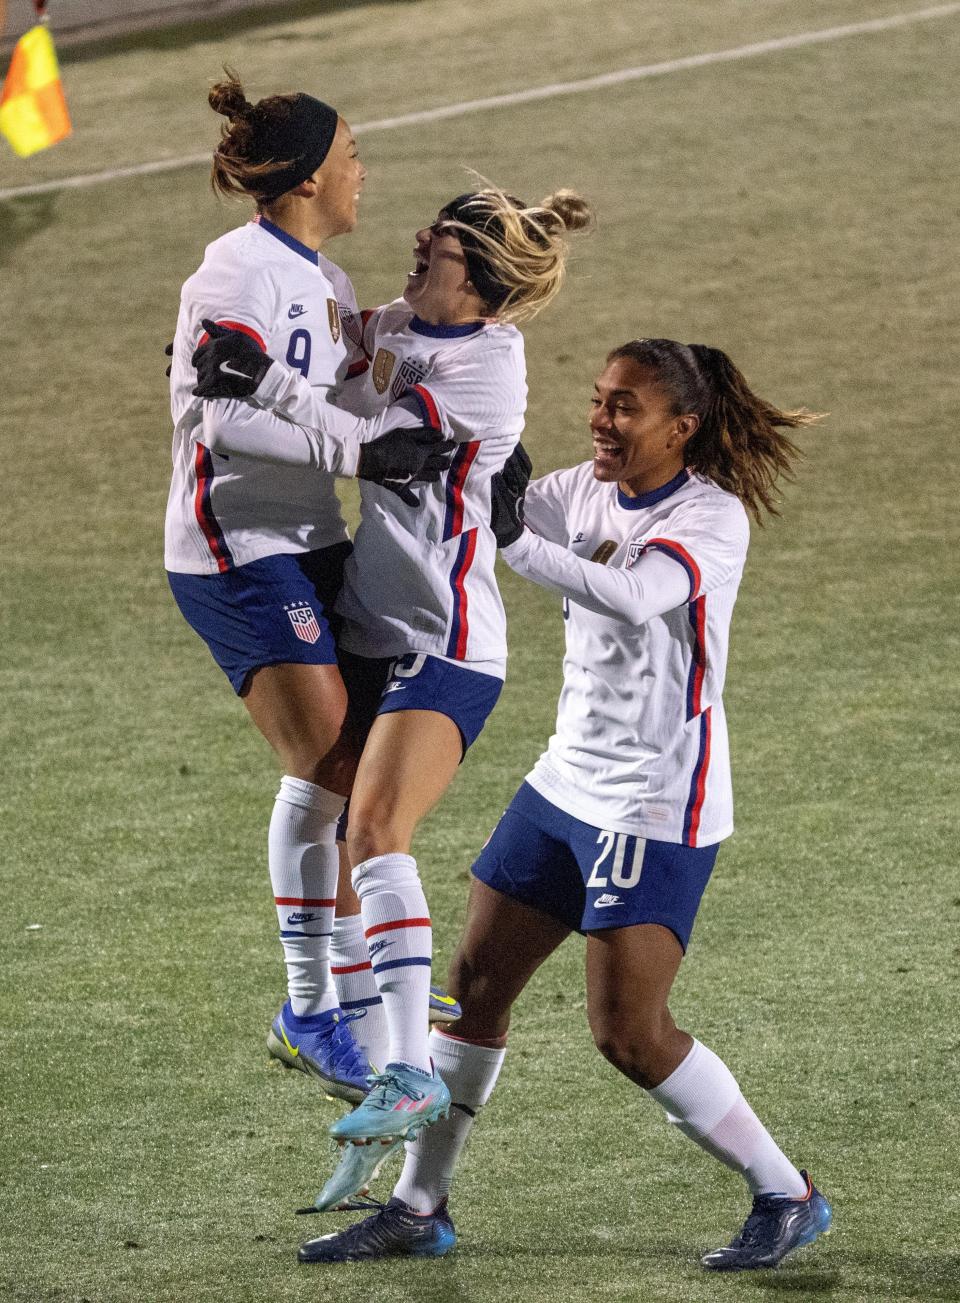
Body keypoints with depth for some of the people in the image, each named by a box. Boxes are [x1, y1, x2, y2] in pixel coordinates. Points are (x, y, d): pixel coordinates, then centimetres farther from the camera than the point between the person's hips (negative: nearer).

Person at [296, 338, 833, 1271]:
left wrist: (516, 541, -43)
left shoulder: (712, 516, -17)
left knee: (628, 1032, -12)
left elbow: (634, 598, -34)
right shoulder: (587, 491, 5)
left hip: (659, 810, -8)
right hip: (567, 784, 8)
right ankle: (418, 1209, 21)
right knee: (475, 982, 9)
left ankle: (787, 1198, 4)